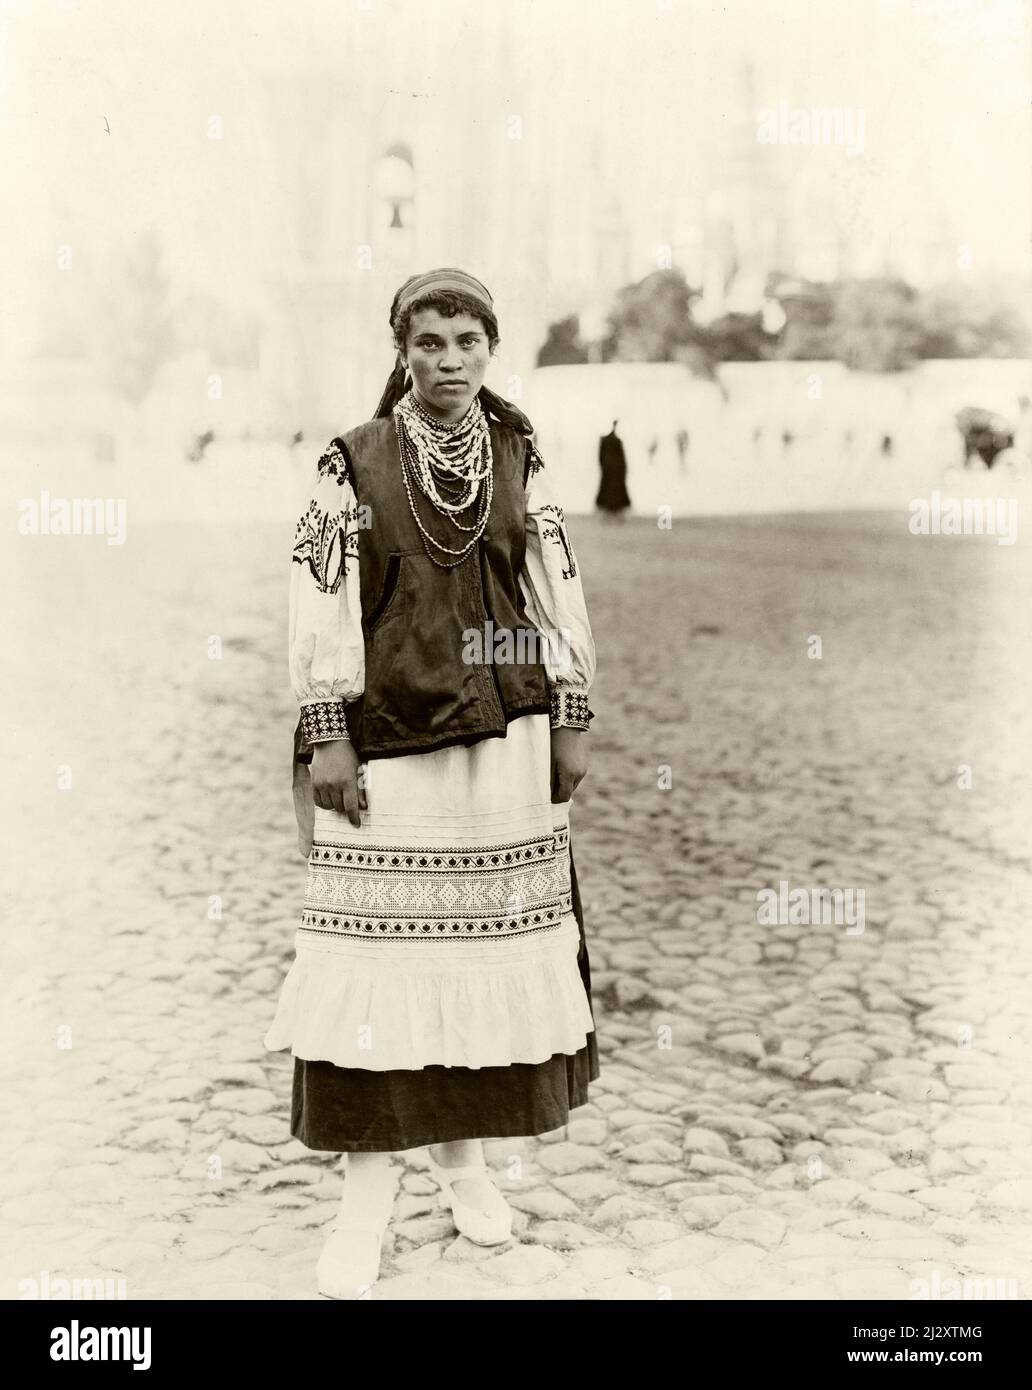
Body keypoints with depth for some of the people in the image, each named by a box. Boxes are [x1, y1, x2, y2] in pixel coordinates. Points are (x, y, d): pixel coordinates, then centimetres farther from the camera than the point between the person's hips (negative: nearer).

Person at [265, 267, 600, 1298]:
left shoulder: (520, 460, 6)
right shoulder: (351, 462, -1)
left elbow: (559, 595, 7)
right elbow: (321, 605, -4)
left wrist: (570, 723, 4)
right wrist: (325, 738, -9)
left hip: (505, 734, 3)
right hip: (386, 737, -2)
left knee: (492, 941, 7)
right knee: (376, 945, -2)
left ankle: (465, 1153, 24)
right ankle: (365, 1194, 6)